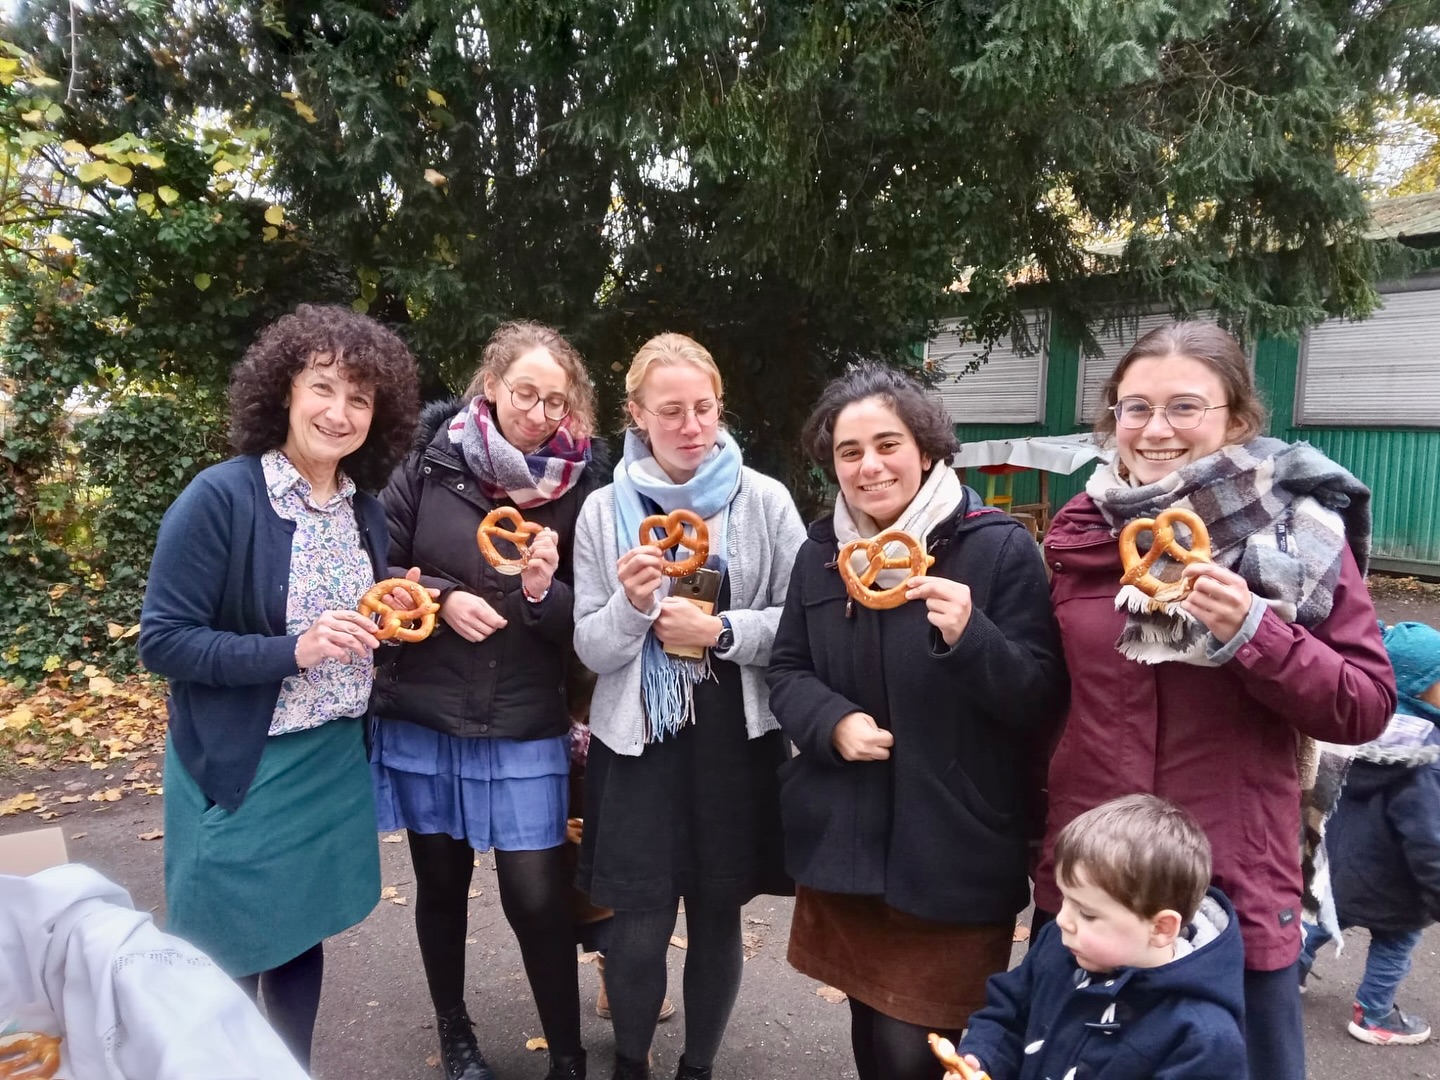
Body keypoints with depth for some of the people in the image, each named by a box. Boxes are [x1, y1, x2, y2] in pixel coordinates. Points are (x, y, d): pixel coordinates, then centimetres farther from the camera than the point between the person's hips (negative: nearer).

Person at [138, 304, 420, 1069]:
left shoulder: (366, 509, 3)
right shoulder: (220, 498, -16)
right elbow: (162, 641, -16)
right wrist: (292, 651, -26)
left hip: (335, 763, 6)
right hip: (242, 772, -5)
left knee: (301, 940, 20)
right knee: (227, 964, 10)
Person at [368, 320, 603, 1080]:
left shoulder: (577, 485, -4)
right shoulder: (429, 464, -5)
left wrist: (544, 593, -20)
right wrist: (440, 598, -16)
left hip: (526, 729, -1)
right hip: (423, 717, 1)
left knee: (538, 897, 0)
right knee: (441, 883, 17)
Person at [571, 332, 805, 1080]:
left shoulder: (765, 501, -4)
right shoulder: (604, 510, -1)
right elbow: (592, 650, -1)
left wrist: (720, 632, -16)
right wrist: (631, 606, -19)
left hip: (737, 741, 0)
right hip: (639, 742, 0)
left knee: (717, 916, 13)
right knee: (639, 929, 4)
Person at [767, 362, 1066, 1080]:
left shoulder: (1000, 547, -10)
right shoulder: (819, 553, 5)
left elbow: (1043, 698, -11)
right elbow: (786, 673, 9)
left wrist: (969, 637, -29)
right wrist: (834, 722, -11)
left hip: (953, 852, -4)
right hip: (844, 840, 5)